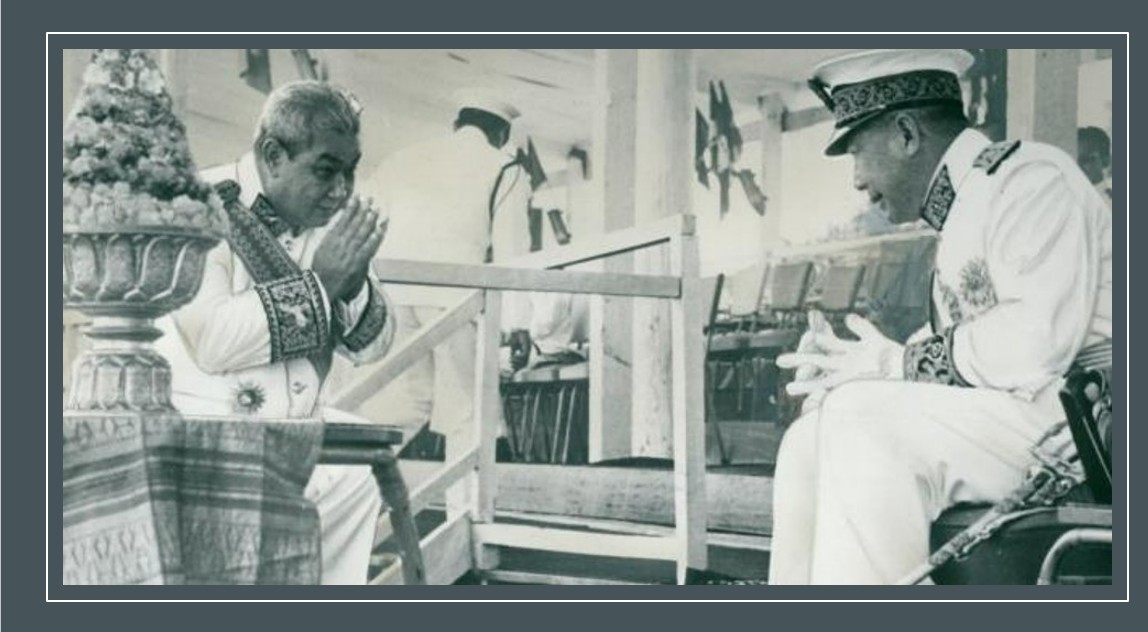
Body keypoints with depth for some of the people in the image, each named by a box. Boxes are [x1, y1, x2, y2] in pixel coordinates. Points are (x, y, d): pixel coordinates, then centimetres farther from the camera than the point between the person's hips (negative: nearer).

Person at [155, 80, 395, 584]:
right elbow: (212, 340, -27)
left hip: (292, 430, 7)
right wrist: (319, 282, -21)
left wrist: (352, 281, -16)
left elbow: (372, 346, 5)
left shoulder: (330, 219, 7)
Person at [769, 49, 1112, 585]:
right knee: (808, 443, 1)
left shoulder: (1031, 178, -8)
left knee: (864, 418, -25)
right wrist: (843, 367, -1)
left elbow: (1035, 341, -22)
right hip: (986, 424, 9)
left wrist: (897, 364, -14)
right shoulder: (959, 213, 21)